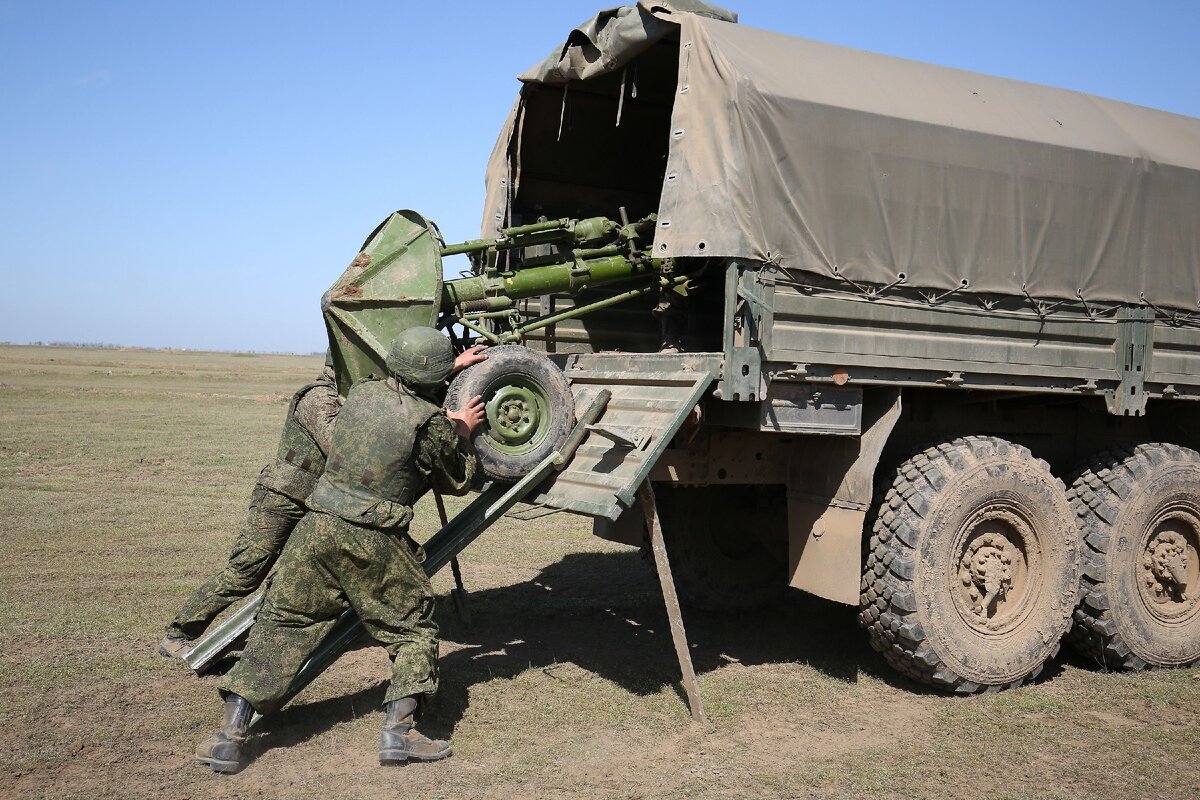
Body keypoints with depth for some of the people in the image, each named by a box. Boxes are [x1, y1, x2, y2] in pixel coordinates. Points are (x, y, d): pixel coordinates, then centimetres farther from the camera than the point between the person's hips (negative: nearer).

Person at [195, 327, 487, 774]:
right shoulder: (434, 424, -8)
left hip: (319, 526, 4)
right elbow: (457, 482, 8)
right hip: (376, 542, -4)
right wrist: (462, 432, 22)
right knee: (413, 630, 15)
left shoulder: (361, 392, 7)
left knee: (280, 625, 13)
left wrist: (452, 368, 37)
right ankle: (398, 732, 5)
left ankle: (231, 735, 11)